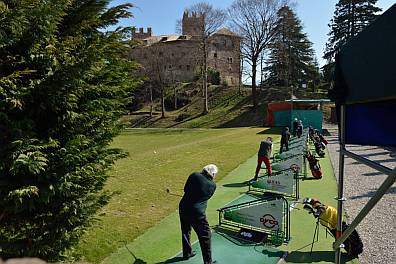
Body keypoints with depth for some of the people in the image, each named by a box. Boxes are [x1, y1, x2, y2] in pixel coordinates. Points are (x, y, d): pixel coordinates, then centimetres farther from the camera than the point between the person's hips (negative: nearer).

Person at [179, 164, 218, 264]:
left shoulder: (194, 176, -4)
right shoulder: (212, 185, -6)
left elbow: (185, 189, 6)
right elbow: (207, 196, 8)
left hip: (183, 208, 5)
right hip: (197, 212, -4)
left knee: (185, 231, 25)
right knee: (205, 236, 11)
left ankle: (187, 253, 44)